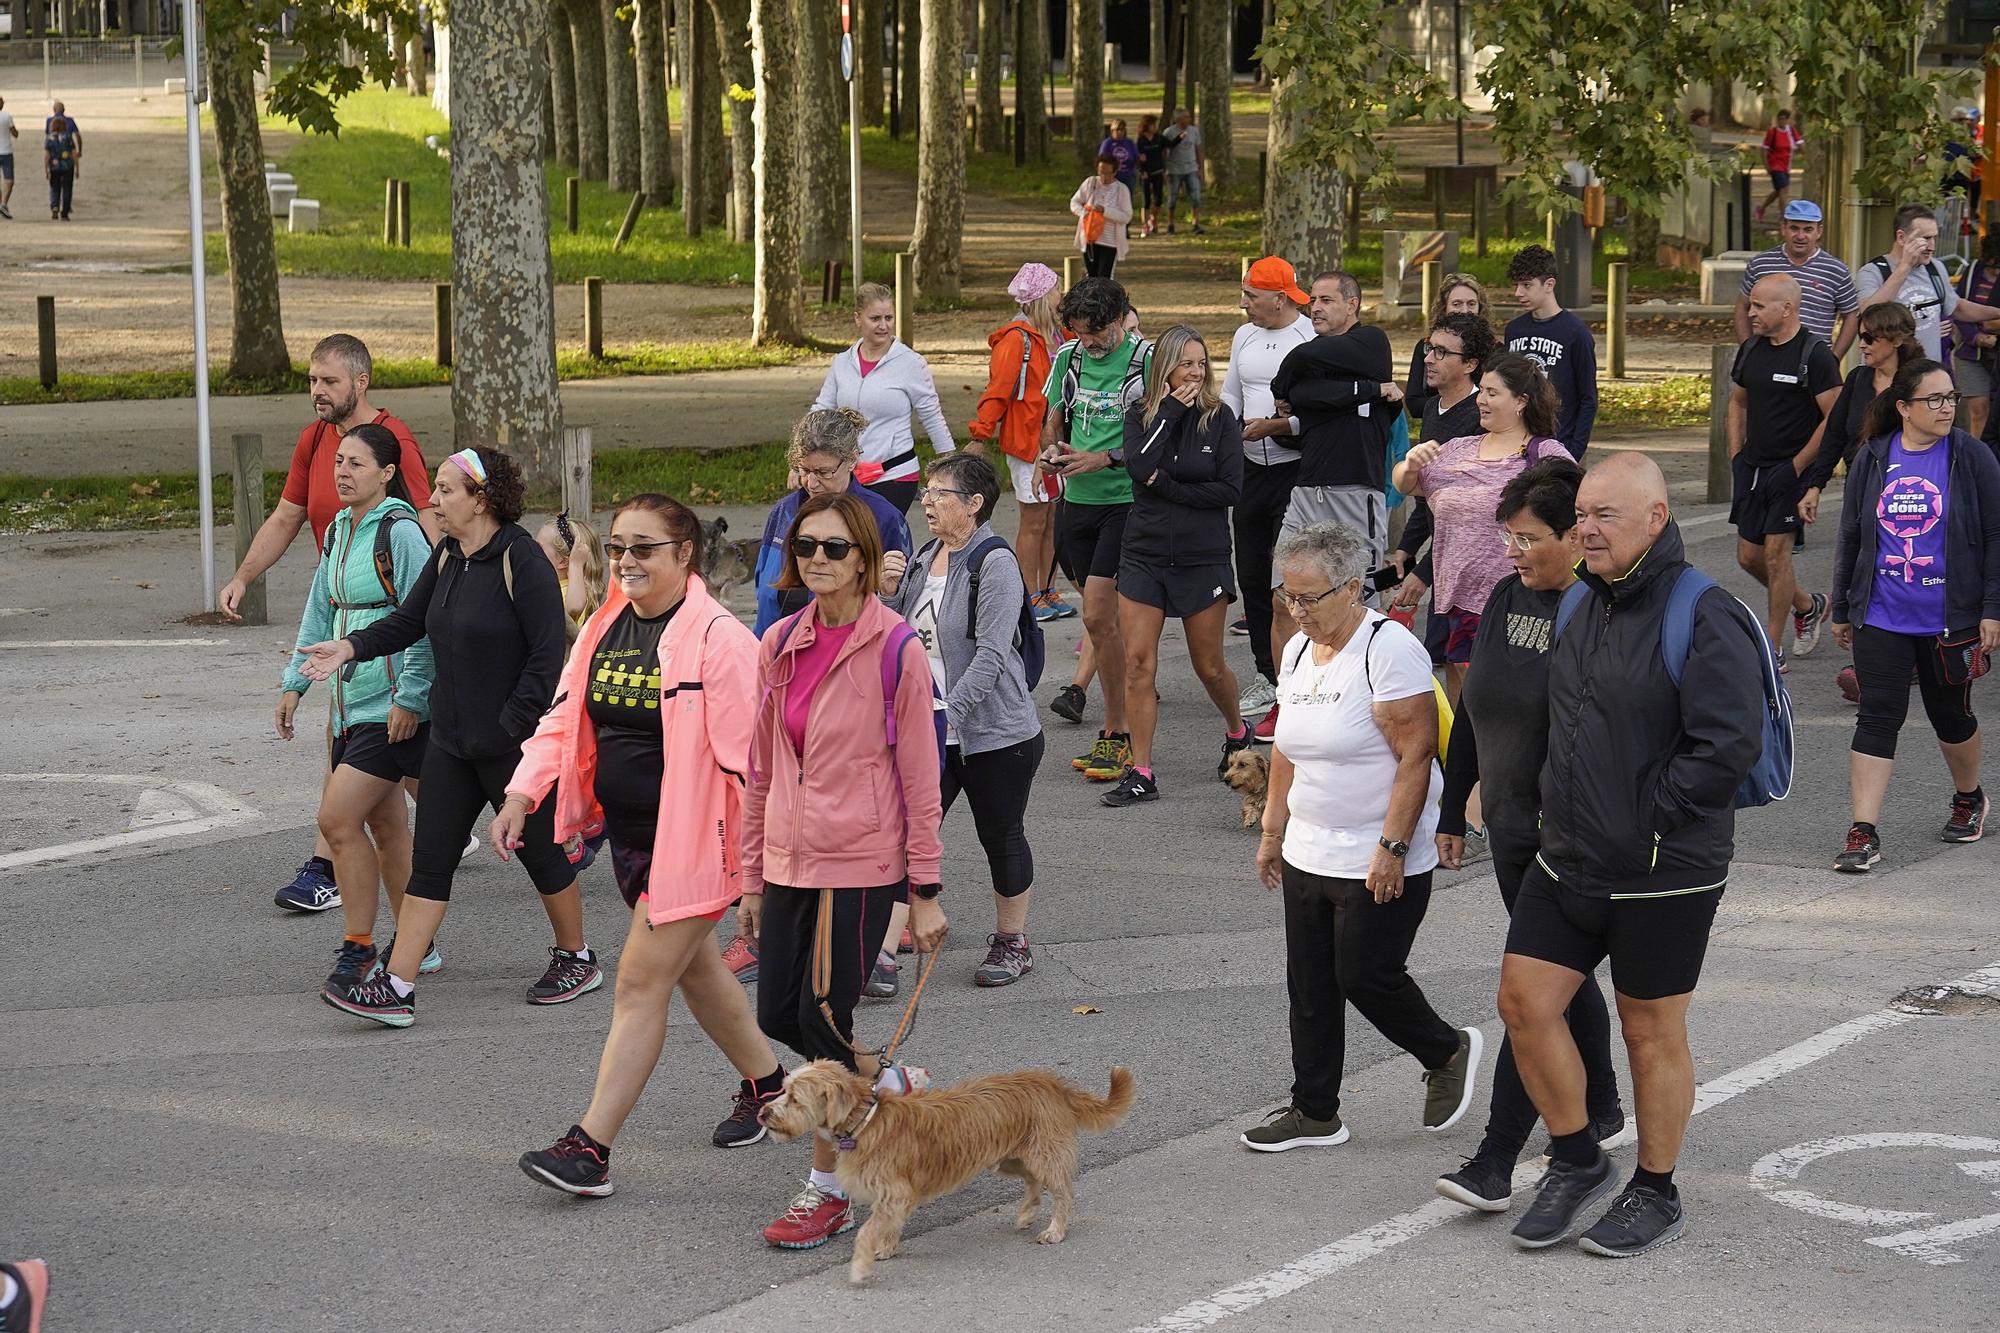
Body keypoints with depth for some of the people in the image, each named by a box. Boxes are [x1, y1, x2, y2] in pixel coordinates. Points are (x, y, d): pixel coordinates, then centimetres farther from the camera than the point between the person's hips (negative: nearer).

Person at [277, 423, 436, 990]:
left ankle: (358, 947, -3)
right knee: (385, 827, 12)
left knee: (338, 819, -13)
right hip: (352, 703, 9)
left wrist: (409, 697, -18)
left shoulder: (401, 532, -13)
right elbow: (320, 613, 21)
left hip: (393, 706, -9)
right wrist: (295, 682, 16)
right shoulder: (339, 532, 13)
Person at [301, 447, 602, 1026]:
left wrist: (513, 724, -19)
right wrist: (352, 647, -3)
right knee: (429, 862, 2)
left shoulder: (520, 560, -16)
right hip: (451, 740, 8)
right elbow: (408, 620, 13)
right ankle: (395, 988, 0)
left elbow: (548, 653, -18)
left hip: (513, 742, -8)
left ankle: (577, 961, 29)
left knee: (539, 851, 9)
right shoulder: (447, 557, 8)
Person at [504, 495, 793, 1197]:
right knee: (694, 967, 21)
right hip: (627, 834, 8)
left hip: (691, 840, -8)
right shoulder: (605, 627, 7)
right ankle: (766, 1083, 41)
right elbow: (565, 719, 11)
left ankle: (590, 1147, -9)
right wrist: (522, 794, -1)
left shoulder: (718, 638, -17)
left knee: (641, 983, -9)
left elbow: (750, 750, -18)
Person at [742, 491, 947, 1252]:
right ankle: (890, 1085, 35)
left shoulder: (896, 652, -9)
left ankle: (828, 1190, 7)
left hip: (860, 862, -6)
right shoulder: (779, 645, 7)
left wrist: (925, 891, -7)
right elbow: (762, 768, 13)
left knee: (822, 1018, -7)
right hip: (789, 861, 6)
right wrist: (753, 875, 14)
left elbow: (920, 777, -7)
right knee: (778, 1015, 7)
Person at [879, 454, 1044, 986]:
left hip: (995, 732, -6)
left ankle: (1012, 944, 26)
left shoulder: (994, 563, -14)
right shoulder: (924, 562, 10)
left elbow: (991, 653, -21)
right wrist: (887, 593, -2)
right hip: (930, 731, 6)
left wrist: (948, 713, -26)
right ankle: (883, 950, -7)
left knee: (1001, 836, 9)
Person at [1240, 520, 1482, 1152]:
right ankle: (1314, 1112, 18)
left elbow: (1416, 756, -20)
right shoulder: (1300, 650, 10)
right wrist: (1273, 830, 19)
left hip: (1380, 863, -8)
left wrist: (1391, 848, -22)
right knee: (1309, 986, 9)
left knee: (1365, 977, -4)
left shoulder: (1388, 649, -17)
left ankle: (1448, 1053, 21)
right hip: (1309, 857, 8)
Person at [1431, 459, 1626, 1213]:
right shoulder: (1505, 601, 7)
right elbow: (1470, 715, 15)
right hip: (1511, 830, 8)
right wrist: (1450, 811, 16)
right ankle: (1601, 1109, 39)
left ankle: (1496, 1162, -10)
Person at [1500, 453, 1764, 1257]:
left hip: (1663, 874, -7)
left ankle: (1656, 1195, 23)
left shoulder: (1704, 619, -17)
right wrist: (1562, 812, 13)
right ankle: (1577, 1162, 21)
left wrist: (1642, 820, -19)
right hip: (1567, 861, 7)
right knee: (1524, 1003, 3)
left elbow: (1729, 747, -24)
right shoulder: (1581, 605, 8)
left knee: (1652, 1033, 6)